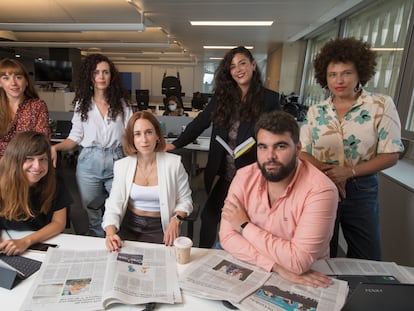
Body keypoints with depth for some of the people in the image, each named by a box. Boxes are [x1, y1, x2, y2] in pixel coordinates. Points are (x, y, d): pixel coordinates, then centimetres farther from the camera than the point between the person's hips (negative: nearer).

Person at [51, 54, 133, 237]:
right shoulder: (82, 103, 6)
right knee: (93, 215, 11)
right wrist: (55, 147, -12)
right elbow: (75, 137, 5)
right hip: (89, 162, 1)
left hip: (116, 160, -1)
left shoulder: (122, 103, 3)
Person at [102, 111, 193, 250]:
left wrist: (176, 220, -18)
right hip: (128, 226, 2)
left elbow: (185, 200, 1)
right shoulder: (122, 165, -3)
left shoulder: (173, 163, -9)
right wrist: (110, 233, -22)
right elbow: (114, 204, -5)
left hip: (159, 228, -1)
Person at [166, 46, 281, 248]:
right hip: (226, 174, 4)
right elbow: (200, 123, 4)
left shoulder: (269, 99, -5)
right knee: (208, 216, 11)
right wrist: (175, 144, -3)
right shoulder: (222, 97, 4)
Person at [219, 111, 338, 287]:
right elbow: (227, 235, -12)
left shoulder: (320, 190, -21)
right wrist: (276, 265, -23)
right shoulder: (245, 176, -9)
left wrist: (245, 225, -17)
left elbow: (299, 261, -25)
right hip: (253, 271, 2)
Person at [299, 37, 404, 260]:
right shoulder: (315, 112, 1)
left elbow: (390, 155, -8)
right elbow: (302, 152, -1)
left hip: (361, 191, -1)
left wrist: (349, 172, -20)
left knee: (367, 261, 14)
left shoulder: (381, 105, -6)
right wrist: (326, 170, -19)